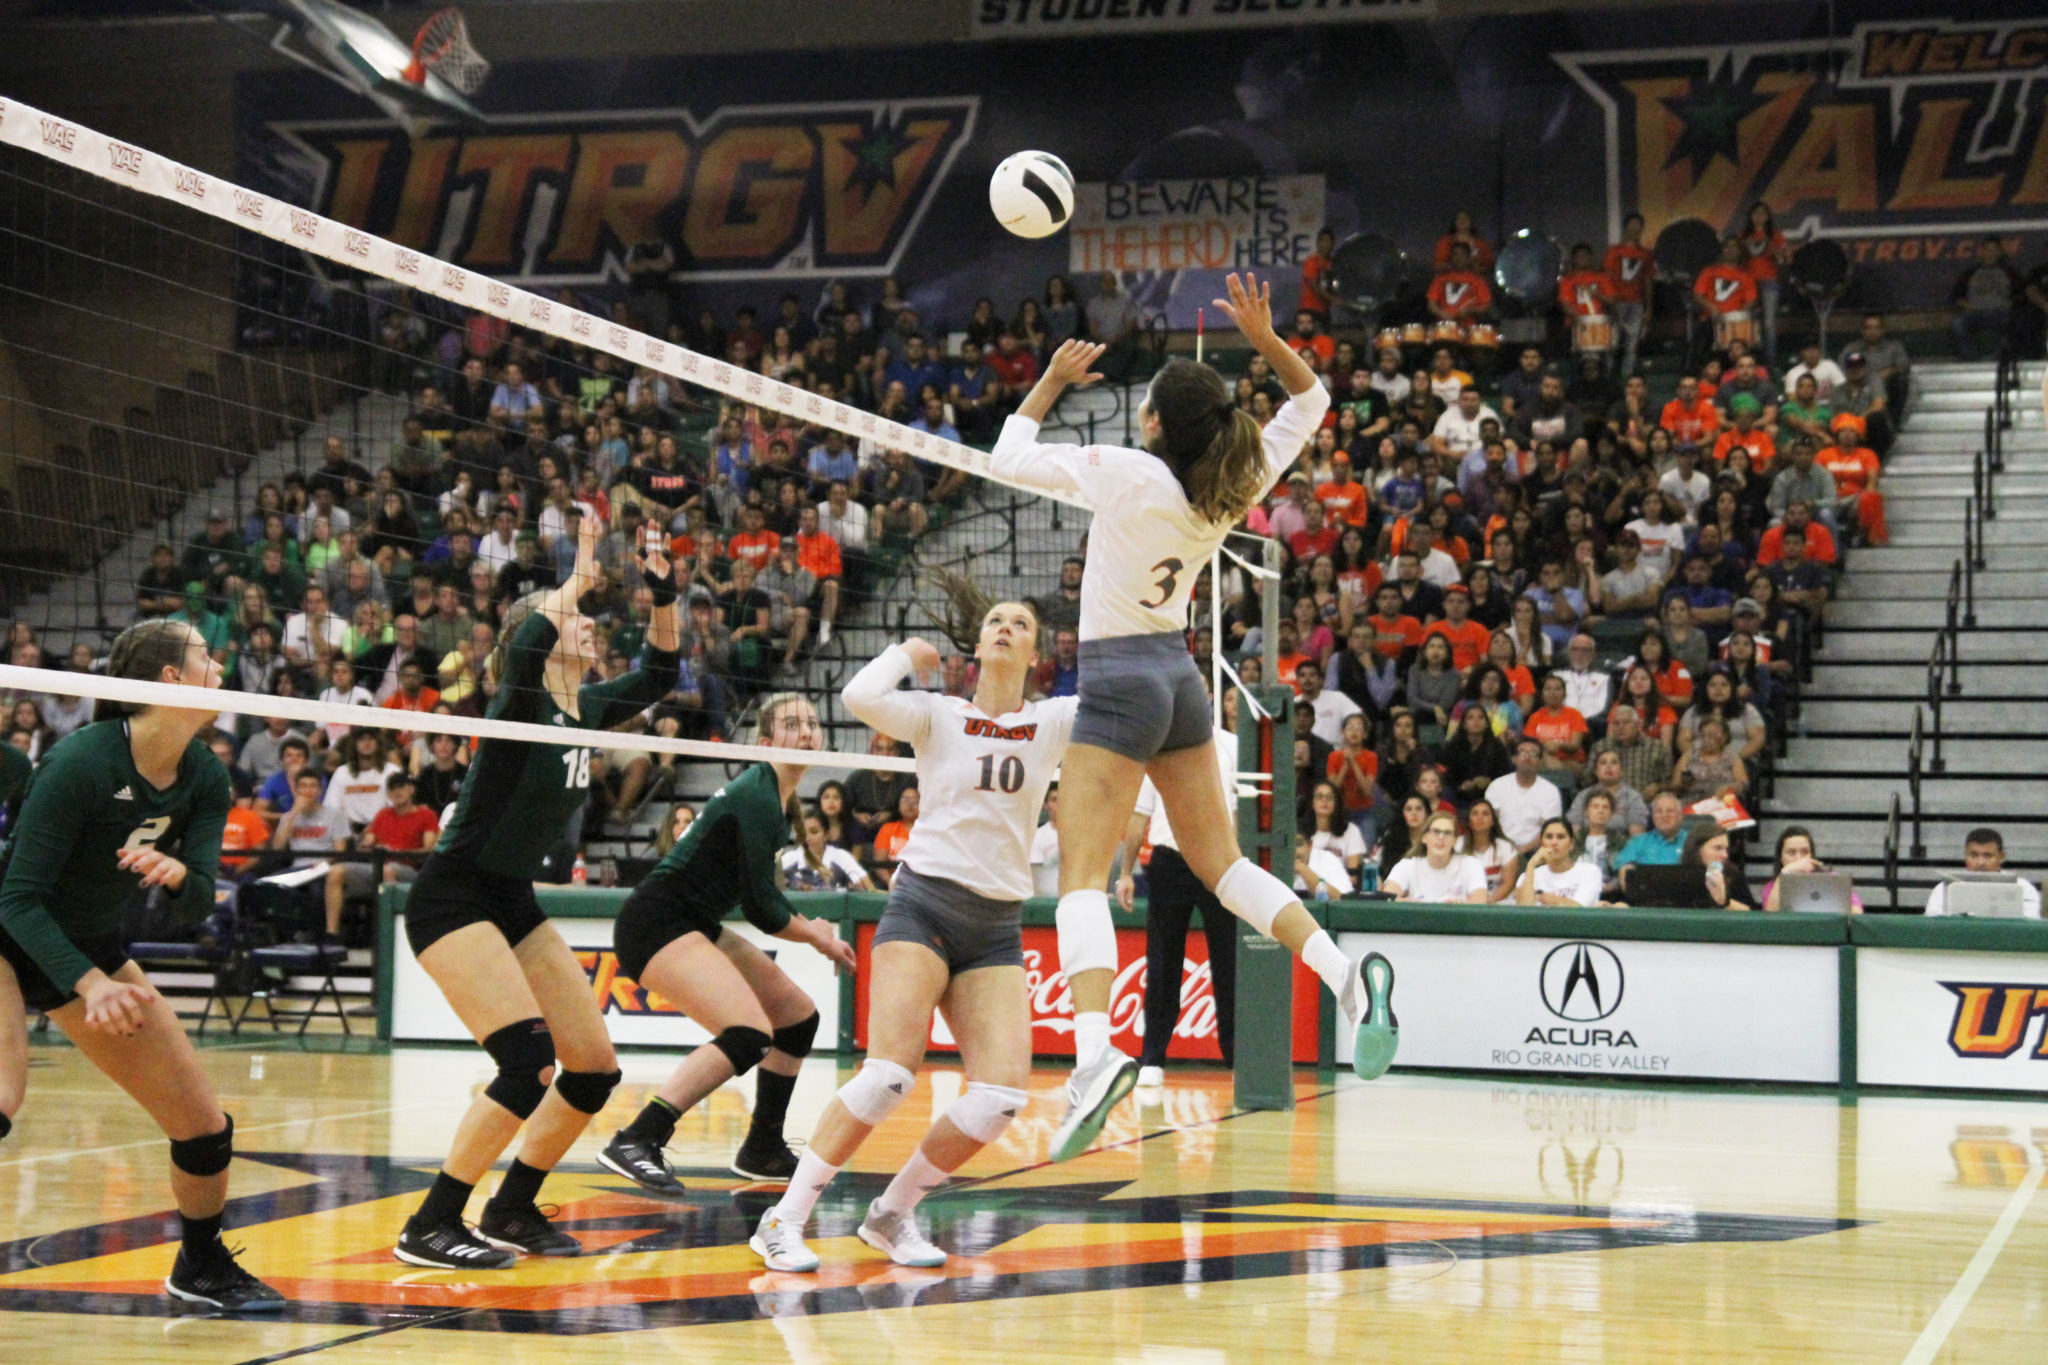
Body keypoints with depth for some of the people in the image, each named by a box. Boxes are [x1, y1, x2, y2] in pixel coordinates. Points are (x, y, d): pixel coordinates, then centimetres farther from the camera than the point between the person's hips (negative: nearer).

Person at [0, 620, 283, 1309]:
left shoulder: (204, 777, -6)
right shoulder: (81, 760, -26)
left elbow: (198, 905, -10)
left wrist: (176, 873, -33)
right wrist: (89, 984, -35)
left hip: (93, 946, 7)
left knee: (207, 1127, 2)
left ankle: (201, 1267, 27)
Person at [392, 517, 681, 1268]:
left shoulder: (586, 708, 7)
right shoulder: (522, 704, -16)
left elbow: (658, 674, 21)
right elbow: (525, 649, -39)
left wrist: (663, 596, 6)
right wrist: (576, 581, -27)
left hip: (514, 902, 9)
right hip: (453, 900, -9)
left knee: (594, 1068, 4)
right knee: (528, 1059, -22)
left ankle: (511, 1210, 18)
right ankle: (429, 1227, -14)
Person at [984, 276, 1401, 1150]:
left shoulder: (1124, 474, -15)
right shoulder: (1233, 490, 0)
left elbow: (1007, 460, -3)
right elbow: (1310, 402, 15)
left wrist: (1052, 382, 8)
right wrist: (1264, 338, 1)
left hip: (1121, 679, -6)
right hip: (1179, 676, 6)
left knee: (1083, 875, -11)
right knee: (1221, 864, 14)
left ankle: (1094, 1050, -30)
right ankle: (1346, 973, -3)